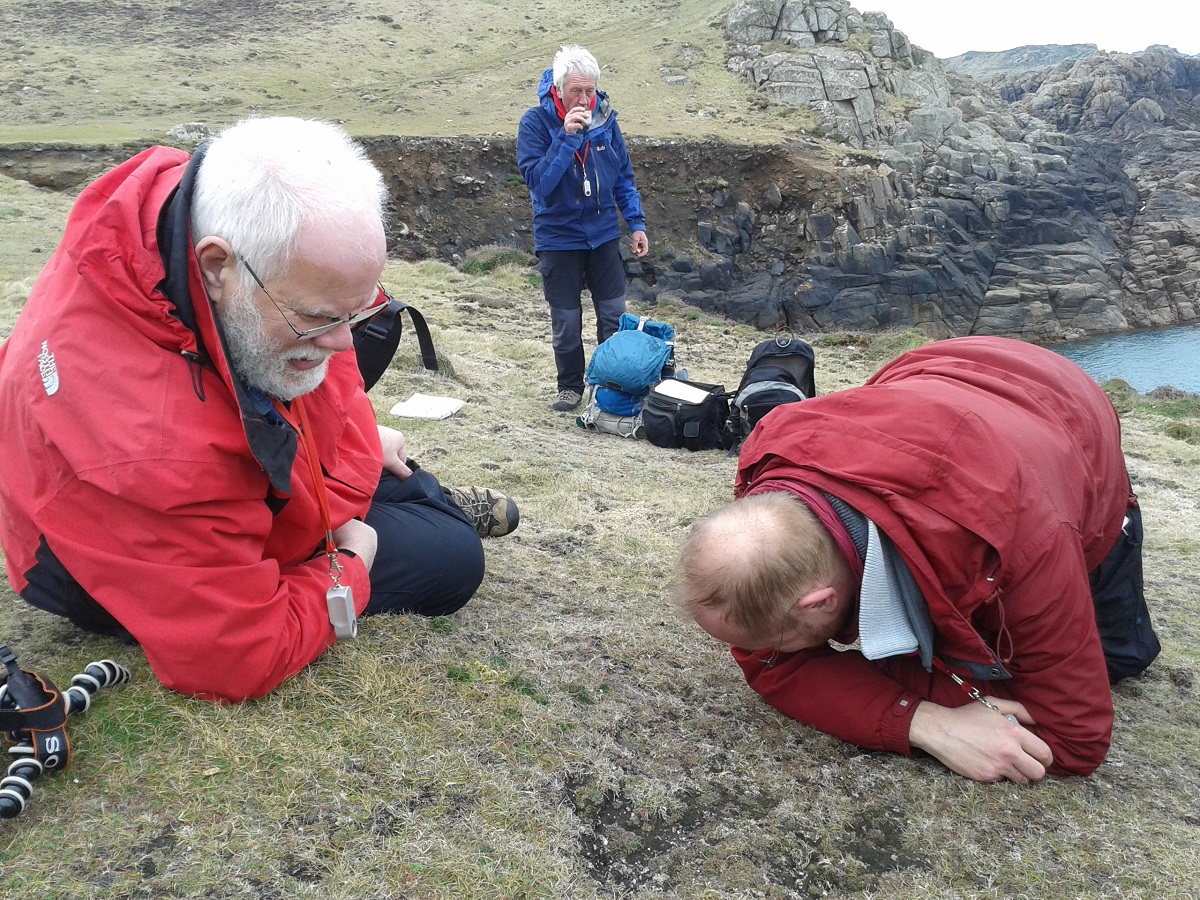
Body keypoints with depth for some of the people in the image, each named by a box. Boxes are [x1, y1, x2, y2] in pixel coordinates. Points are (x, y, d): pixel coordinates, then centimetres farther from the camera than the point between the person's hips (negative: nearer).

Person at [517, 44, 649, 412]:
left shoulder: (603, 116, -2)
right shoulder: (536, 122, -12)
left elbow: (623, 175, 7)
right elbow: (538, 181, -22)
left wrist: (636, 223, 4)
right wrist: (567, 137, -28)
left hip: (603, 233, 3)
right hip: (558, 238, -3)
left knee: (614, 314, 7)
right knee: (566, 319, 7)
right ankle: (570, 387, 24)